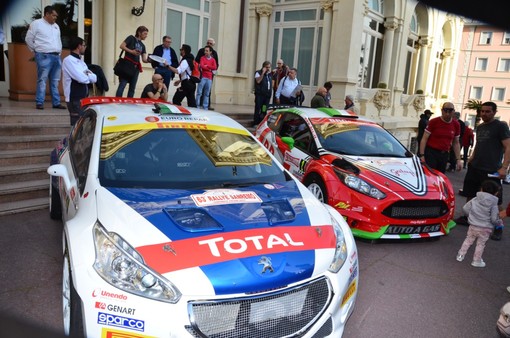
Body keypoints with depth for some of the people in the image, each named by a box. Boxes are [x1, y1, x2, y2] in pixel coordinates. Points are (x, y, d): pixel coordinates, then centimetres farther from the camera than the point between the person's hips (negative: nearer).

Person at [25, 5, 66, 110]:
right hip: (44, 57, -6)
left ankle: (56, 102, 11)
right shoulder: (36, 24, -2)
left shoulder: (56, 26, 19)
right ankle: (39, 103, -4)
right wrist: (36, 50, 5)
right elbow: (28, 39, 2)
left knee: (55, 81, 7)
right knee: (42, 80, -7)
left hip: (56, 56, 6)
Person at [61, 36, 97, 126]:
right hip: (74, 99, -8)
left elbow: (94, 78, 9)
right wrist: (89, 76, 0)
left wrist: (86, 75, -12)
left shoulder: (80, 61, 16)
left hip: (83, 98, 8)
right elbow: (82, 79, -22)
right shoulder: (68, 60, -11)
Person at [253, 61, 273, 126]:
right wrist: (263, 73, -19)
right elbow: (258, 81, -19)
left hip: (267, 95, 6)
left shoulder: (270, 74, 17)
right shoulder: (258, 73, -1)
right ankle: (256, 123, 0)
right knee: (258, 109, -4)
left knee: (264, 110, 7)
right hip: (260, 94, -5)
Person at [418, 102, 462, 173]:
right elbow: (424, 139, -5)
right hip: (430, 153, -4)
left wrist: (458, 159, 9)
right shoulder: (434, 122, -4)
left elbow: (456, 143, 14)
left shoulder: (456, 125, 8)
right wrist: (422, 155, -14)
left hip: (444, 155, 4)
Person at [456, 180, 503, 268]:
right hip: (485, 229, -2)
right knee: (480, 244, 11)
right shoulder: (493, 204, -14)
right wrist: (500, 222, 6)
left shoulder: (474, 200, -6)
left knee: (468, 240, 18)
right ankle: (476, 261, 20)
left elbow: (465, 208, -2)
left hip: (473, 226, 2)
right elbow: (494, 219, -16)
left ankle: (460, 255, 24)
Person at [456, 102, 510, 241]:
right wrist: (472, 157, 10)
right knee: (470, 194, 15)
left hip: (491, 171, -7)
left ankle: (498, 228, 6)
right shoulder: (480, 127, 15)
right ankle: (467, 217, 31)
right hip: (475, 167, 7)